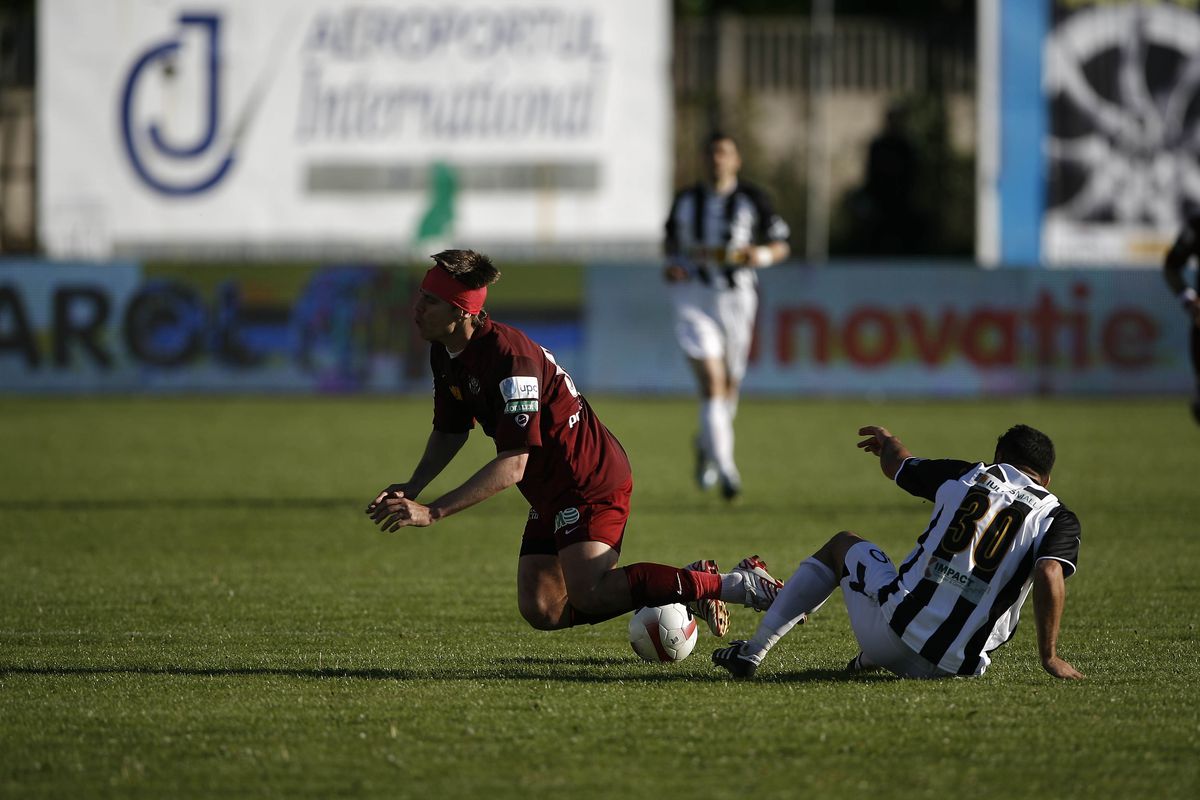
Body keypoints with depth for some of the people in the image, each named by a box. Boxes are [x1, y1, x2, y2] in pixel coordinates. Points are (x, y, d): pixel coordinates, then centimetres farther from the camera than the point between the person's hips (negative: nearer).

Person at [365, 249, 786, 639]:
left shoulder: (511, 356, -27)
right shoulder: (444, 354, 3)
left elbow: (512, 466, -30)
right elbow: (450, 431, 17)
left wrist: (433, 512, -32)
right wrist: (412, 488, -1)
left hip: (592, 481, -10)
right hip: (551, 491, 10)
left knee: (588, 594, -26)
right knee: (541, 610, -1)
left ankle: (738, 584, -16)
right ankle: (690, 581, 12)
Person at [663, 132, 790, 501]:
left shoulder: (752, 200, -2)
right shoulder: (686, 200, 4)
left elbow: (781, 246, 4)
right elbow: (670, 241, 20)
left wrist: (763, 255, -19)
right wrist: (671, 265, -1)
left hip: (735, 300, 1)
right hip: (693, 298, -1)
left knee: (729, 387, 13)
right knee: (712, 383, -17)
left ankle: (706, 446, 44)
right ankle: (725, 470, -19)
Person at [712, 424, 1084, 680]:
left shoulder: (968, 475, 8)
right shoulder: (1058, 518, 2)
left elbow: (897, 465, 26)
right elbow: (1049, 577, -18)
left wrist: (889, 442, 49)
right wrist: (1050, 657, -13)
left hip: (897, 622, 0)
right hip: (954, 664, 0)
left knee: (843, 544, 30)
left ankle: (753, 651, 26)